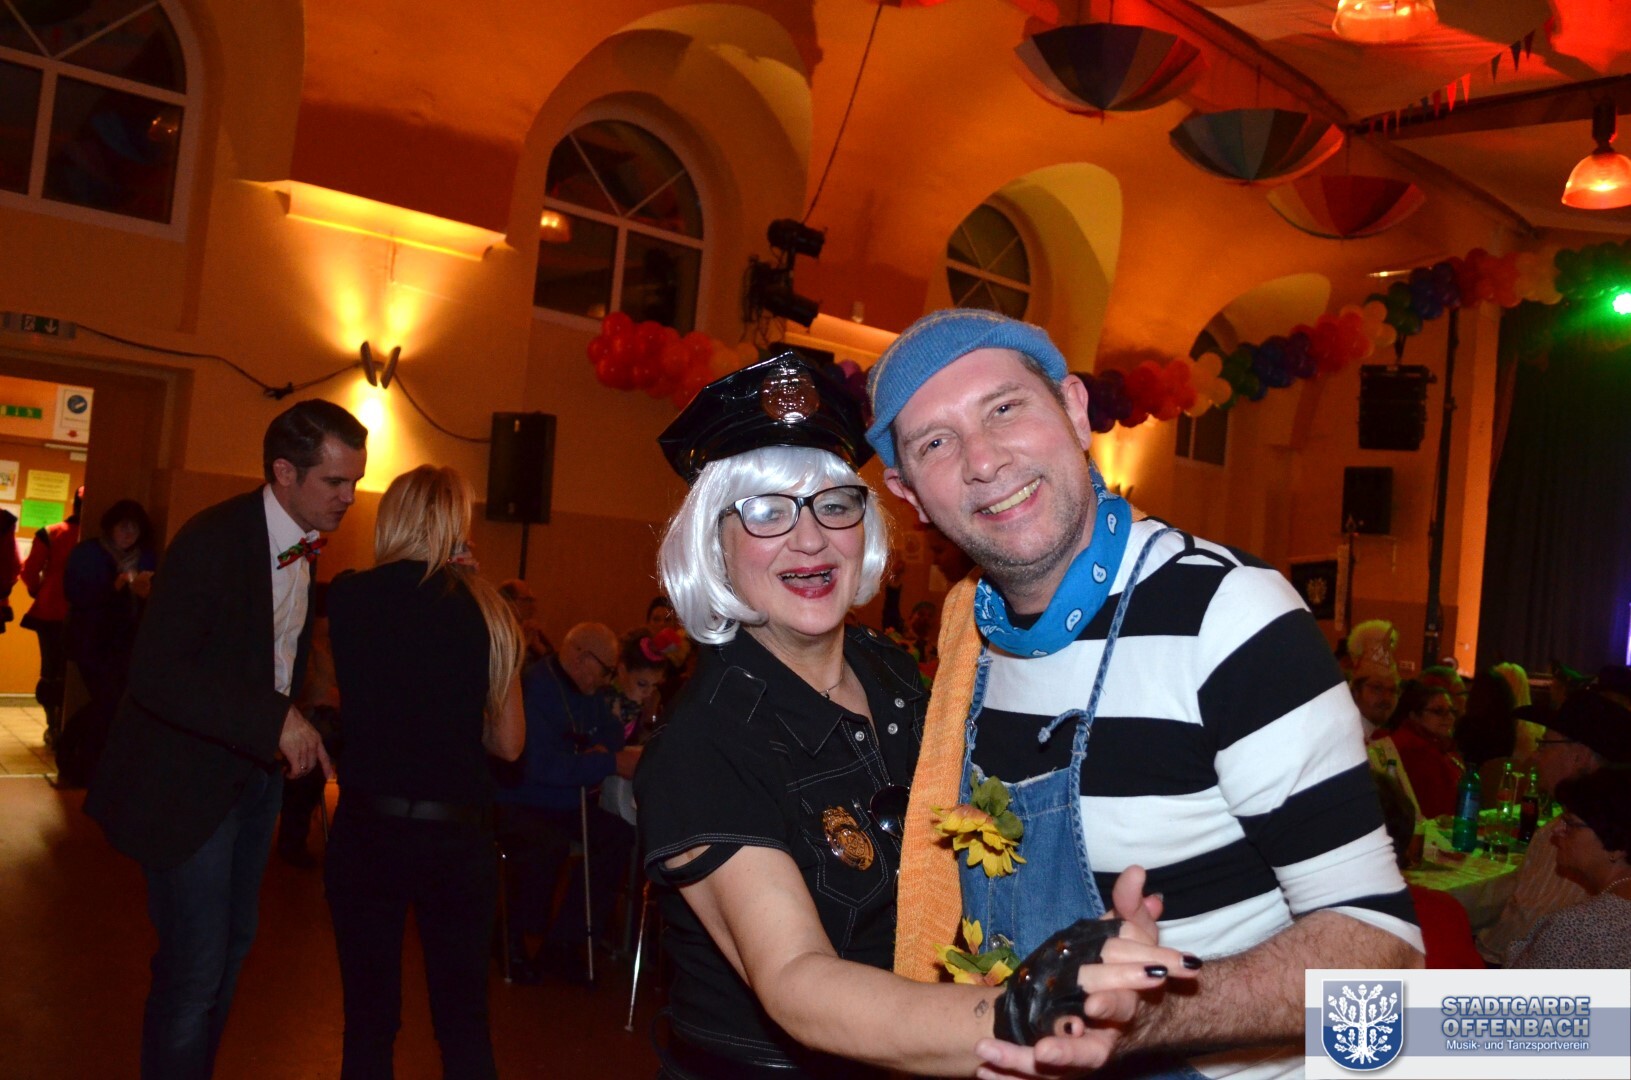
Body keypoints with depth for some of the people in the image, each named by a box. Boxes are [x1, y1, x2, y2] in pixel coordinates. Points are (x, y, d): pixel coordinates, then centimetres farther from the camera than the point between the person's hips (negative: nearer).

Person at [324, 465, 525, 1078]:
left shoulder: (350, 596, -6)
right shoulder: (488, 612, -5)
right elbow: (508, 743, -1)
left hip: (367, 827, 0)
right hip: (458, 837, 1)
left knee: (369, 1016, 14)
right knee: (463, 1018, 15)